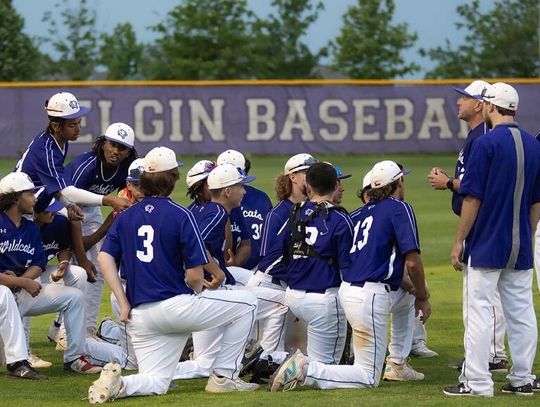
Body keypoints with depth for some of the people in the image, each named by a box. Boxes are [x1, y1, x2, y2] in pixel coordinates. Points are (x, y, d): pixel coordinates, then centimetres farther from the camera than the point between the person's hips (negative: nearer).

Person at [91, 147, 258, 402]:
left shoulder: (126, 216, 12)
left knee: (156, 384, 12)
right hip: (175, 304, -6)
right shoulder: (180, 216, -6)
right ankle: (223, 378, 8)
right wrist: (197, 295, 14)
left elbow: (105, 257, 1)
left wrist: (124, 304, 2)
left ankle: (117, 383, -20)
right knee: (246, 304, 11)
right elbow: (194, 275, -8)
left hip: (140, 315, 6)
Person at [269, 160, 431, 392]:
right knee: (368, 378, -3)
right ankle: (308, 371, -20)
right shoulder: (400, 208, -4)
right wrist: (422, 298, 5)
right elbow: (412, 262, -10)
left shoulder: (366, 210, 17)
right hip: (370, 295, -8)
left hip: (347, 290, 8)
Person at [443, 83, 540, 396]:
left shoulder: (487, 143, -12)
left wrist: (459, 242, -7)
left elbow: (473, 197, -13)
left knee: (479, 311, -4)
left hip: (486, 246, -6)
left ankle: (477, 382, -6)